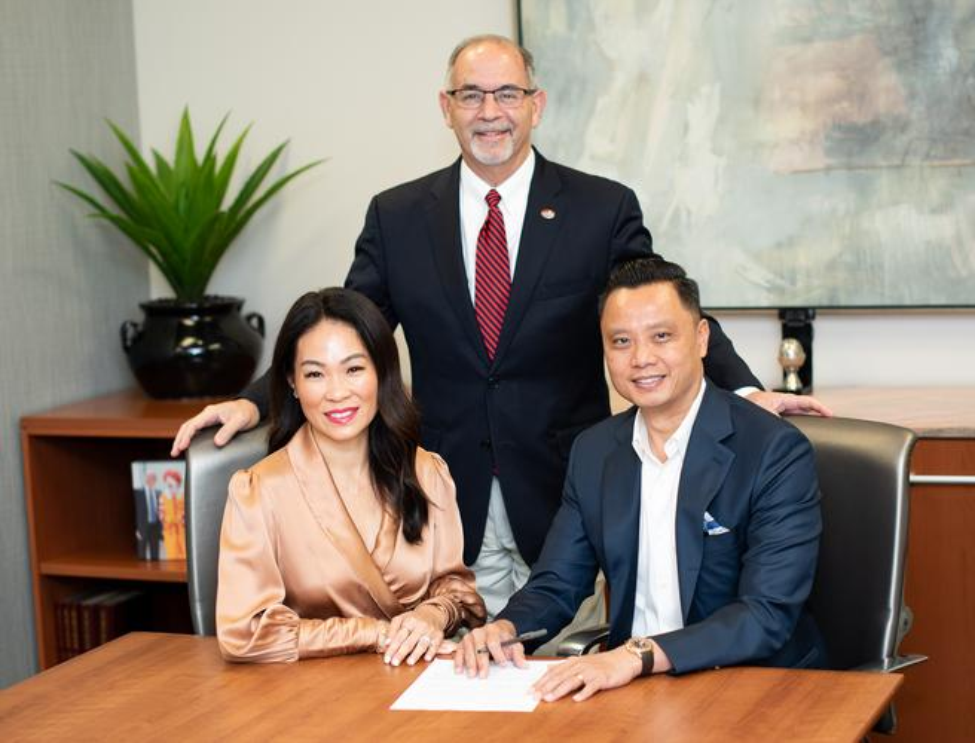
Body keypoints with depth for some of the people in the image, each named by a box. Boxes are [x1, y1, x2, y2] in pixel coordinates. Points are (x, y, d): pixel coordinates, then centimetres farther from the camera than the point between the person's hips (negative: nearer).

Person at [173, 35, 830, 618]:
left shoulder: (604, 210, 1)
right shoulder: (397, 218, 6)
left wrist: (744, 391, -19)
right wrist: (255, 403, -7)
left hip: (566, 501, -1)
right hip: (452, 506, 1)